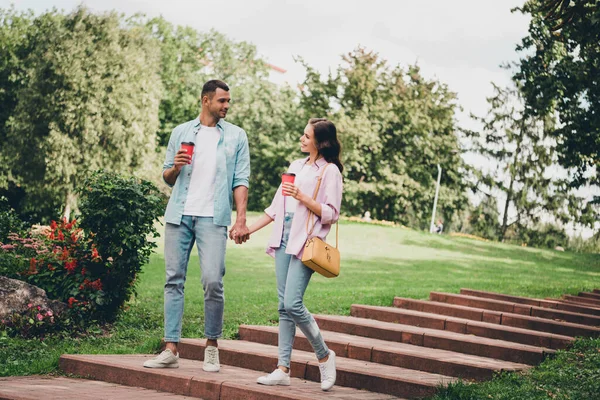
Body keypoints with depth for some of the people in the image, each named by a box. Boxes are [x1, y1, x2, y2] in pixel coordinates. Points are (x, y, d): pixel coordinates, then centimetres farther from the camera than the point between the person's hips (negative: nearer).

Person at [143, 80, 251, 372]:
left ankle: (212, 345, 6)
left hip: (212, 217, -2)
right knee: (174, 280, 1)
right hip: (179, 215, 2)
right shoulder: (181, 132, 13)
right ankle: (171, 350, 5)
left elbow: (241, 181, 3)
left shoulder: (236, 136, 9)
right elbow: (167, 178, 17)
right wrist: (175, 167, -7)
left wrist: (241, 219, -8)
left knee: (213, 281, -11)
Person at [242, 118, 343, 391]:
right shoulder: (296, 166, 19)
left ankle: (324, 356, 5)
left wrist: (302, 197, -16)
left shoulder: (330, 171, -2)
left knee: (292, 304, -14)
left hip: (306, 242, -7)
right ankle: (283, 369, 7)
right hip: (284, 237, 7)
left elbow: (331, 214, -9)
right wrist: (249, 229, 19)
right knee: (284, 307, 4)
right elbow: (276, 207, 22)